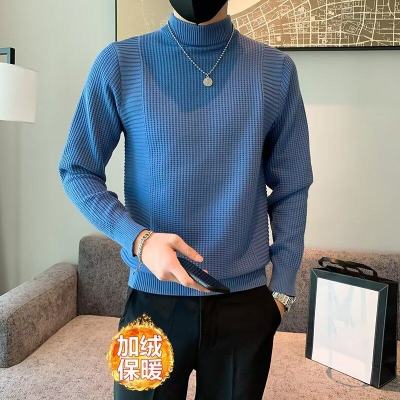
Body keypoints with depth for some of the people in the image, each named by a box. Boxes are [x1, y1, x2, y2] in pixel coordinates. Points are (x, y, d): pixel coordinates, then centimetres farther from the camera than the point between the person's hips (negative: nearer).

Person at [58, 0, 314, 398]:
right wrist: (138, 239, -16)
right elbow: (77, 171, 0)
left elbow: (290, 189, 4)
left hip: (246, 301, 2)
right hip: (153, 298, -1)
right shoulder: (119, 62, -4)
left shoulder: (276, 69, 0)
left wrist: (282, 288, 0)